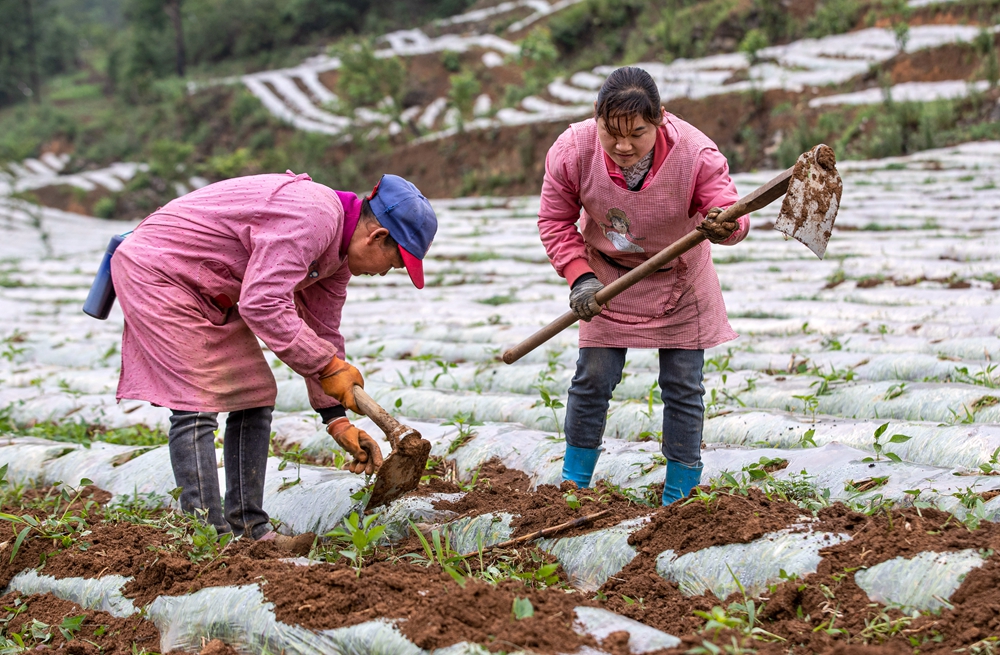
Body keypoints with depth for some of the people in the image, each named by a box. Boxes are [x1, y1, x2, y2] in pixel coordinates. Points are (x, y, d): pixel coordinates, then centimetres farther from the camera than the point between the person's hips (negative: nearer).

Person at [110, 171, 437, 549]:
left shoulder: (339, 252, 3)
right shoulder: (310, 218, -29)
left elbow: (321, 332, 10)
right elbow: (263, 305, -32)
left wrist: (338, 420, 5)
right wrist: (328, 366, -24)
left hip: (212, 295, 10)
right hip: (155, 269, -10)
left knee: (254, 398, 8)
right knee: (197, 404, -15)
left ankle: (250, 529, 13)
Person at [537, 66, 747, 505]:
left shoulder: (695, 152, -31)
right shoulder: (571, 151, -26)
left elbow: (730, 211, -29)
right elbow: (555, 221, -10)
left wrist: (723, 225, -54)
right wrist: (579, 277, -20)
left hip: (678, 281, 0)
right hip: (608, 278, 1)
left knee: (683, 387, 2)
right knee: (593, 379, 2)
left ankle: (679, 497, 13)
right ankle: (573, 484, 18)